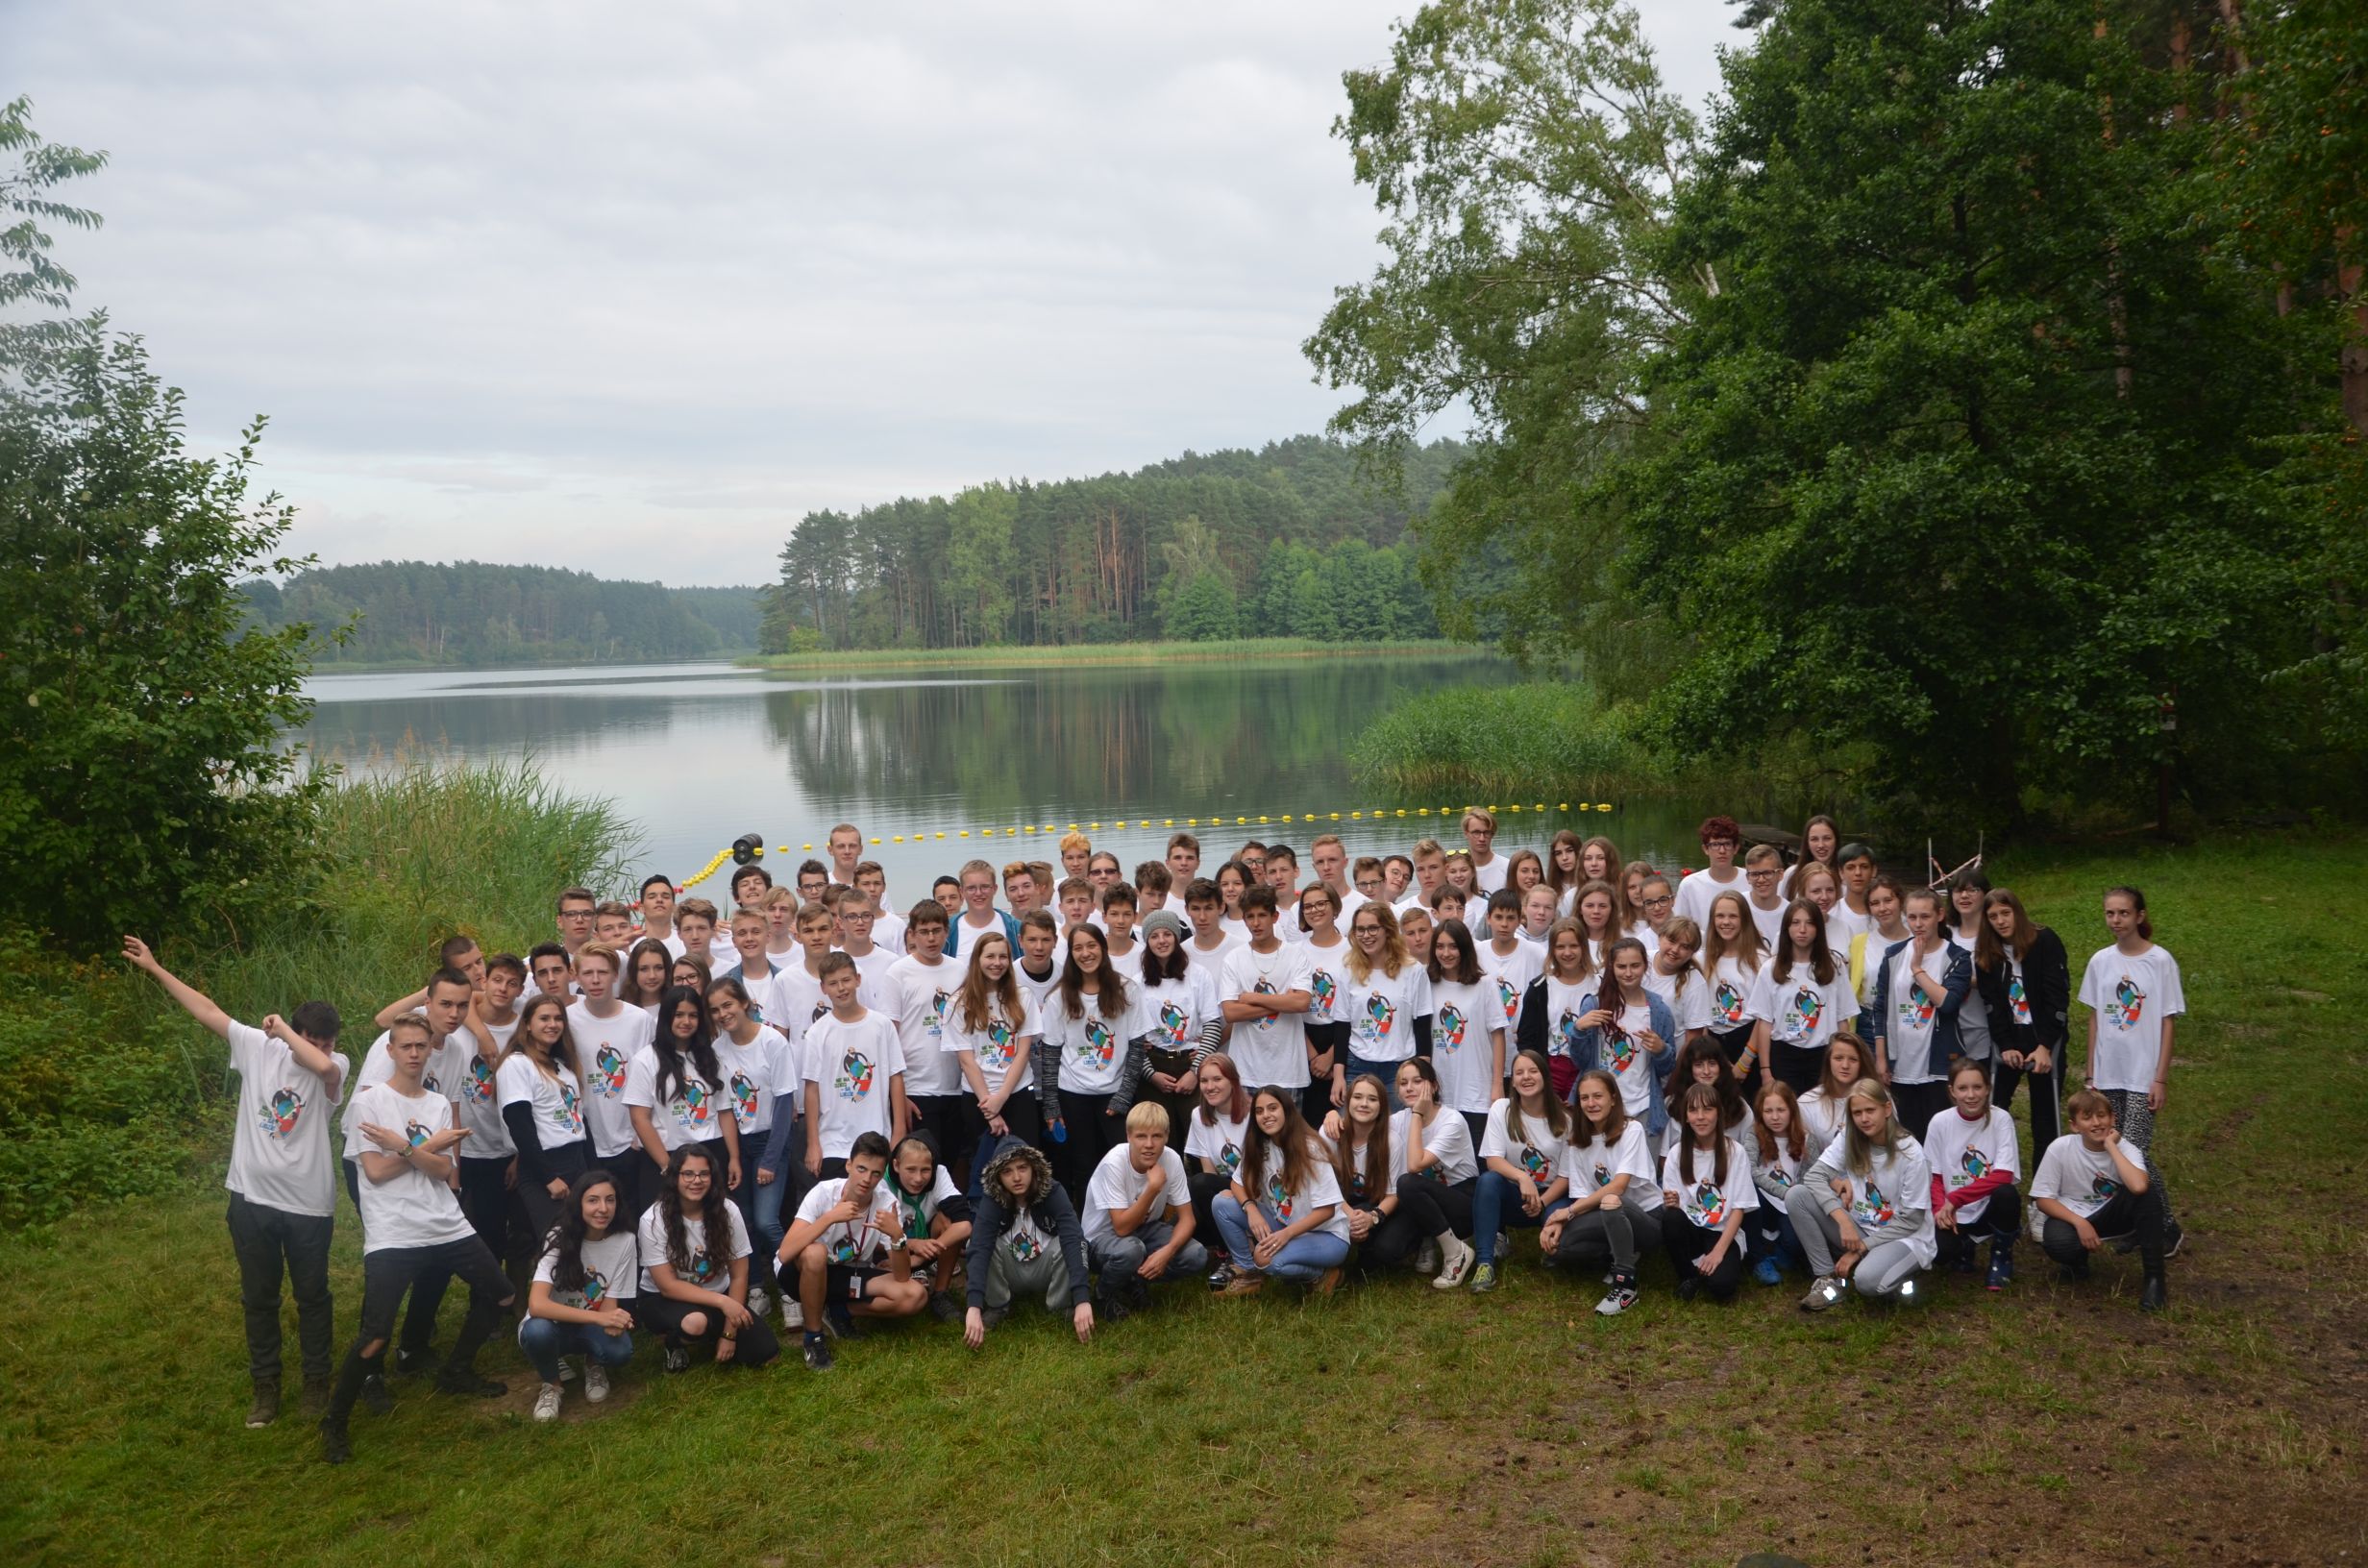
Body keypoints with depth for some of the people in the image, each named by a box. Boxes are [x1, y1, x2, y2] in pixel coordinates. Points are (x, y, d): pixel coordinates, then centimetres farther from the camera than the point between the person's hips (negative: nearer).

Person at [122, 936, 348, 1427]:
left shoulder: (335, 1067, -12)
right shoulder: (257, 1047, -3)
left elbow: (319, 1065, -38)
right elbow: (206, 1009, 3)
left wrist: (282, 1028, -22)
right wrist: (154, 967, 8)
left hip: (308, 1204, -3)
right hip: (252, 1198, 3)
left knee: (312, 1295, 13)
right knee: (258, 1297, 16)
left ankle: (316, 1381, 30)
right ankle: (265, 1387, 31)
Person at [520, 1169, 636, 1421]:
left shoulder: (625, 1241, -13)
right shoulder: (558, 1238, -21)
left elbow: (610, 1303, -8)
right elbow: (537, 1305, -32)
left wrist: (613, 1321, -33)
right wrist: (599, 1317, -41)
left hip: (591, 1329, 1)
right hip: (554, 1325, -1)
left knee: (620, 1350, -32)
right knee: (537, 1330, -37)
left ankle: (593, 1365, 6)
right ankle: (552, 1384, -4)